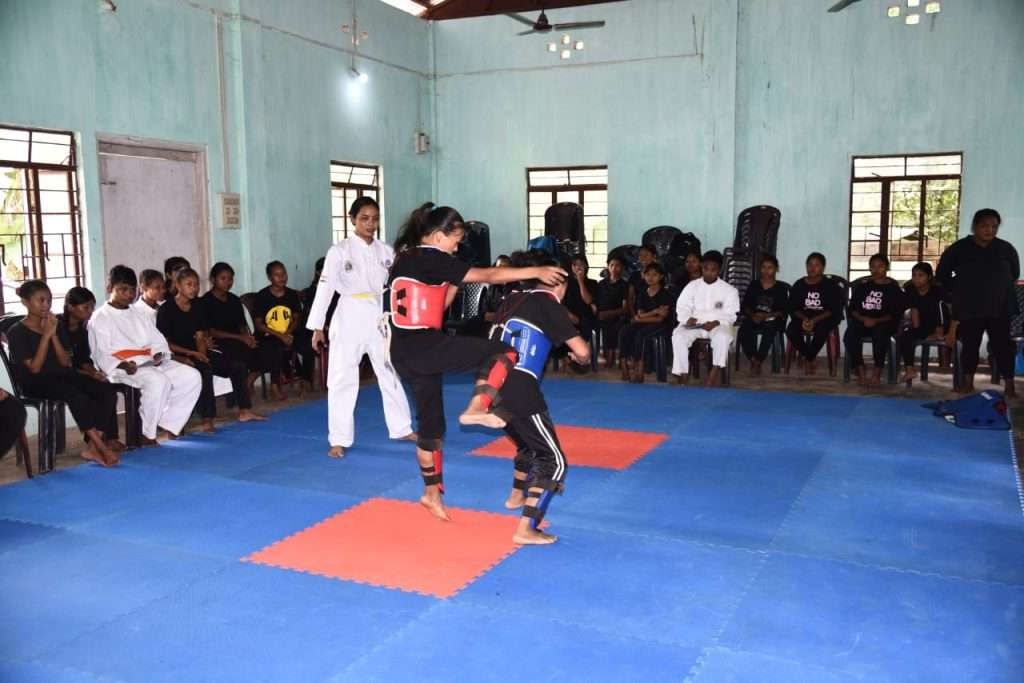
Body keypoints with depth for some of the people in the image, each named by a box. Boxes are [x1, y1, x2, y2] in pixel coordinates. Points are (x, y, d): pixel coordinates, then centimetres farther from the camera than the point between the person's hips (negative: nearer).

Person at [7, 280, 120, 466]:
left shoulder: (56, 326, 13)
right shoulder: (16, 332, -3)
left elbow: (65, 363, 5)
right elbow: (34, 368, -11)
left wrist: (54, 334, -7)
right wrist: (46, 335, -13)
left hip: (63, 375, 6)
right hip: (36, 383, -6)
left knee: (108, 394, -20)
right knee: (77, 396, -36)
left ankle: (92, 447, -23)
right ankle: (101, 446, -30)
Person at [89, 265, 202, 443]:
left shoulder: (139, 314, 24)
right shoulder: (100, 318, 4)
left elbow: (158, 341, 17)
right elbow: (101, 356, -6)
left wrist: (158, 355, -7)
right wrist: (123, 365, -25)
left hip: (149, 363, 7)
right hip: (121, 368, -7)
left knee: (192, 376, -13)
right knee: (159, 381, -35)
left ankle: (170, 425, -10)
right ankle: (147, 435, -21)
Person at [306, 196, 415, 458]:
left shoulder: (385, 251, 5)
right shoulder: (339, 251, -7)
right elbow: (325, 288, -11)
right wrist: (317, 326, -15)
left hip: (380, 317, 4)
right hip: (350, 318, -4)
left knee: (390, 374, 14)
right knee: (342, 378, 0)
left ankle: (402, 429, 29)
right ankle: (339, 440, 10)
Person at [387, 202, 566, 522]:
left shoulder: (406, 258, 18)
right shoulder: (430, 258, -10)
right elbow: (487, 275, -12)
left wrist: (454, 283, 12)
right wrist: (536, 272, -8)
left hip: (405, 352, 10)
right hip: (423, 346, -10)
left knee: (430, 422, 17)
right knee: (502, 350, -8)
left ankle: (432, 493, 26)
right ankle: (476, 408, -21)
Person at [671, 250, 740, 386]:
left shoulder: (729, 290, 5)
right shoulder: (692, 286, 11)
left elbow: (730, 315, -1)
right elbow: (682, 307, 7)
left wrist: (716, 322, -20)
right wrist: (687, 319, -16)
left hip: (718, 325, -2)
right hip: (694, 324, 2)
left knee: (722, 336, -37)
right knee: (678, 336, -28)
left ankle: (714, 373, -28)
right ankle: (683, 375, -26)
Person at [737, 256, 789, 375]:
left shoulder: (781, 288, 7)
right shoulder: (754, 285, 13)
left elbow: (782, 311, -2)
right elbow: (745, 305, 9)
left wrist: (766, 316, -17)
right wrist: (752, 315, -11)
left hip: (772, 319, -2)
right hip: (754, 318, 2)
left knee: (769, 330, -36)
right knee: (744, 330, -30)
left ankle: (758, 361, -25)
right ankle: (753, 359, -20)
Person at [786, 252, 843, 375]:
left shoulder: (831, 286, 0)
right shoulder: (798, 285, 8)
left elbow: (834, 310, -8)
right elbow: (793, 308, 3)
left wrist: (815, 320, -24)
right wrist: (804, 318, -20)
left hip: (823, 318, -2)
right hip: (803, 318, 2)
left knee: (821, 330, -37)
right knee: (791, 331, -30)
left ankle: (808, 359, -12)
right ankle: (810, 358, -7)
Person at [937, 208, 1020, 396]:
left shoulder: (1006, 249, 2)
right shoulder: (958, 249, -2)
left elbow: (1014, 274, 18)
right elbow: (942, 275, 9)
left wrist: (1001, 290, 14)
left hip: (999, 308, 1)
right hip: (969, 309, -1)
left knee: (1002, 346, 0)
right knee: (970, 346, 5)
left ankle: (1010, 385, 7)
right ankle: (968, 383, 17)